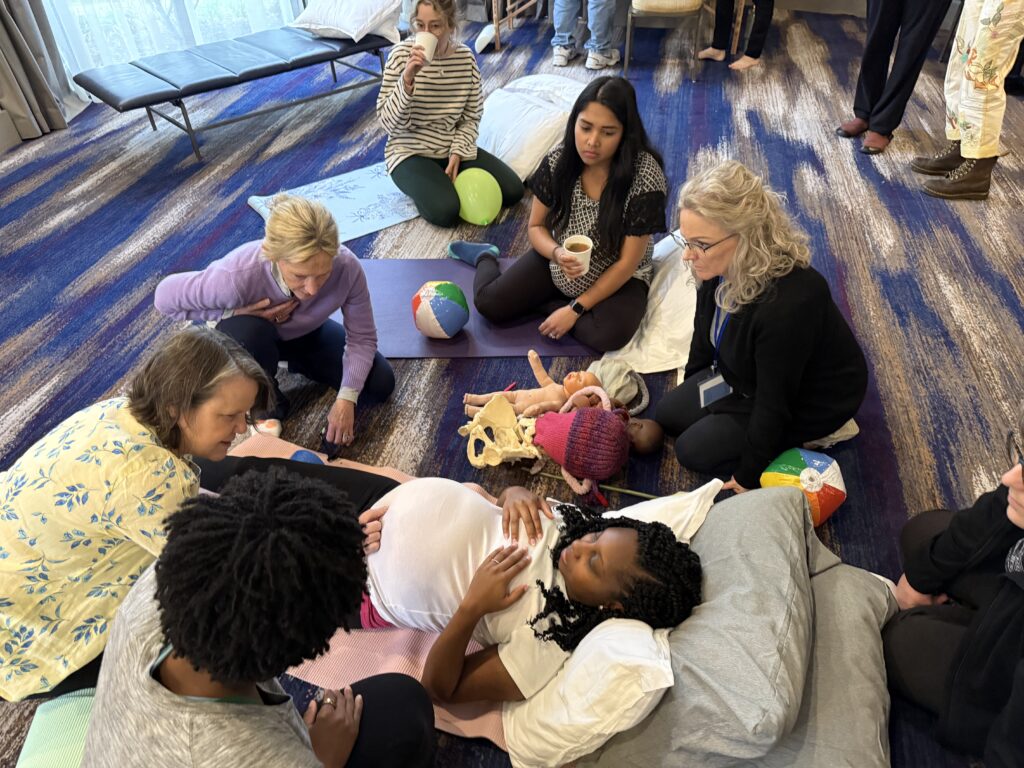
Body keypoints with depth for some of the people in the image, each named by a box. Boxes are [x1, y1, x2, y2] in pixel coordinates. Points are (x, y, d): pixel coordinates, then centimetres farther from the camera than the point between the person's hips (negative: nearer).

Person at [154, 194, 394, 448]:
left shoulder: (347, 267, -36)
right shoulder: (238, 276, -42)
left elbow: (363, 337, -23)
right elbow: (165, 297, -25)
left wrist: (346, 398, -33)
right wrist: (234, 313, -34)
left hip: (307, 333, 3)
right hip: (252, 336, -2)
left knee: (380, 385, -8)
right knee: (248, 332, -39)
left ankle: (297, 361, 19)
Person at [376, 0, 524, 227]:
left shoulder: (466, 57, -4)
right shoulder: (401, 55, -13)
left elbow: (472, 117, 4)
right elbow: (388, 123, -17)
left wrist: (457, 152, -12)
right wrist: (407, 79, -30)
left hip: (454, 148, 4)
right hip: (410, 152, -4)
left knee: (513, 191, -8)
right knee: (445, 211, -29)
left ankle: (448, 180, 11)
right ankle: (424, 186, 5)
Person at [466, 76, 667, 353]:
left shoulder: (645, 176, -25)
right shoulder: (558, 161, -14)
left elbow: (628, 262, -21)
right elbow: (536, 227, -2)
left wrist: (575, 308, -21)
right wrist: (558, 253, -25)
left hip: (618, 277, -2)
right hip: (558, 263, 3)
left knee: (609, 335, -32)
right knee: (489, 303, -13)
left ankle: (541, 303, -7)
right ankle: (486, 260, 22)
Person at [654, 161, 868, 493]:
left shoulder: (787, 305, -41)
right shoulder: (721, 265, -18)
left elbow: (774, 402, -29)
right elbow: (705, 333, 2)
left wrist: (749, 476, -17)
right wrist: (689, 389, 17)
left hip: (808, 400, -8)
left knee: (694, 450, -9)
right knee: (667, 414, 10)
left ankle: (811, 435, 4)